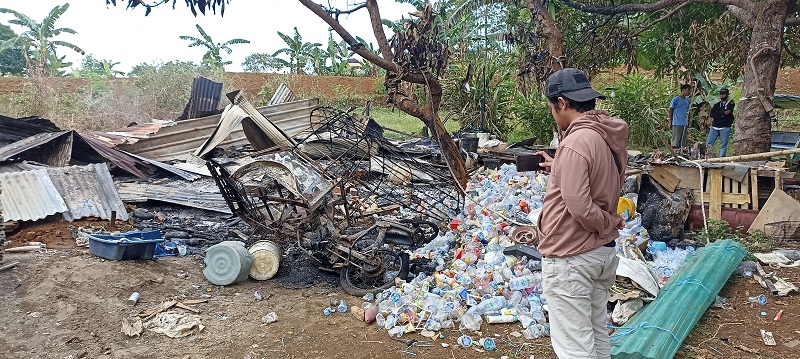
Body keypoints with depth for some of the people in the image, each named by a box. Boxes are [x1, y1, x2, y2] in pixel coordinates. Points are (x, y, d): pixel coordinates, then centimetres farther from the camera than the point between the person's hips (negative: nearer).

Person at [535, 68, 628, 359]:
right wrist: (558, 169, 15)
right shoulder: (612, 137, 5)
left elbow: (579, 208, -26)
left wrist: (609, 223, -9)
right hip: (604, 252, 9)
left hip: (570, 259, -9)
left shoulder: (575, 143, -23)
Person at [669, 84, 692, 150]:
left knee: (683, 141, 8)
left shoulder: (687, 100, 13)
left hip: (685, 123, 7)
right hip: (677, 123, -7)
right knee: (676, 140, -6)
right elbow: (671, 111, -4)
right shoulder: (676, 99, -7)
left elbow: (687, 111, 21)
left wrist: (688, 121, 17)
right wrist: (670, 122, -5)